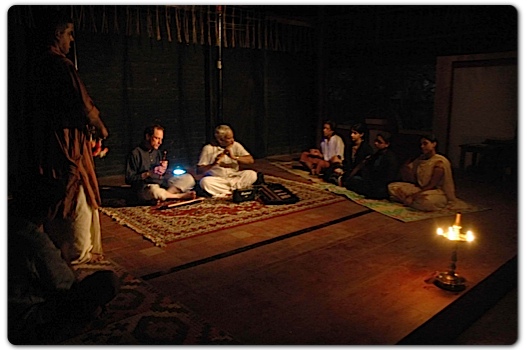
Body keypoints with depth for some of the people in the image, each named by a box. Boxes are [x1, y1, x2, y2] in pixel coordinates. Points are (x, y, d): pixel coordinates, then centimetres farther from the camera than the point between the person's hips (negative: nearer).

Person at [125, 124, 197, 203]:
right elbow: (128, 179, -7)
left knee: (189, 179, -11)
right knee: (154, 191, -43)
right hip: (145, 187, -6)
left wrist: (163, 169, 2)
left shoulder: (157, 152, 19)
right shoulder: (135, 153, -3)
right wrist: (148, 174, -16)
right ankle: (180, 196, -16)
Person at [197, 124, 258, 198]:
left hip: (234, 178, 2)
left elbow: (251, 160, -8)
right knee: (204, 181, -34)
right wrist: (213, 164, -27)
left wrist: (234, 157, -22)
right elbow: (199, 170, -10)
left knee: (252, 174, -22)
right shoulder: (208, 148, -8)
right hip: (216, 179, -2)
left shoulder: (235, 145, -1)